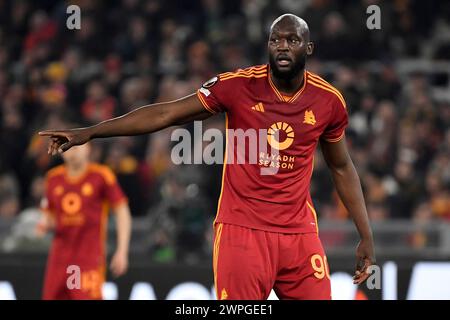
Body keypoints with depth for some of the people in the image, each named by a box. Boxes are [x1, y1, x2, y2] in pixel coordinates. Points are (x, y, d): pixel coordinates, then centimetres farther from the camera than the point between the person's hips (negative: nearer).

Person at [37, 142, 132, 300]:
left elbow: (122, 212, -2)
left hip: (90, 257, -5)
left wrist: (122, 251, -8)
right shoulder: (54, 178, 9)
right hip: (60, 256, 5)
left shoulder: (101, 176, -5)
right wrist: (45, 225, -5)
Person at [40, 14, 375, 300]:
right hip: (241, 229, -3)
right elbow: (166, 113, -8)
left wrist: (366, 235, 12)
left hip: (299, 233, 3)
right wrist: (89, 132, -14)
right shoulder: (238, 85, -8)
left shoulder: (329, 101, 1)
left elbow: (342, 168, 15)